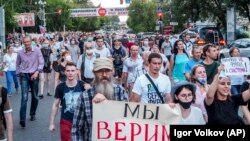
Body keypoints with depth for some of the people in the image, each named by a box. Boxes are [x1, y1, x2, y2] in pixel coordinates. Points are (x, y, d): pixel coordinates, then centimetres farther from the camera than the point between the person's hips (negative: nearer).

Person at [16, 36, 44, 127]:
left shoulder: (37, 50, -5)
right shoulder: (20, 53, -1)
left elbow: (41, 62, -5)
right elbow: (17, 64, 14)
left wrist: (37, 72, -16)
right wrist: (19, 74, 10)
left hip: (34, 75, 1)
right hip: (24, 76, -1)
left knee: (35, 97, 11)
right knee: (24, 97, -13)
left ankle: (32, 114, 32)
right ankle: (22, 119, -16)